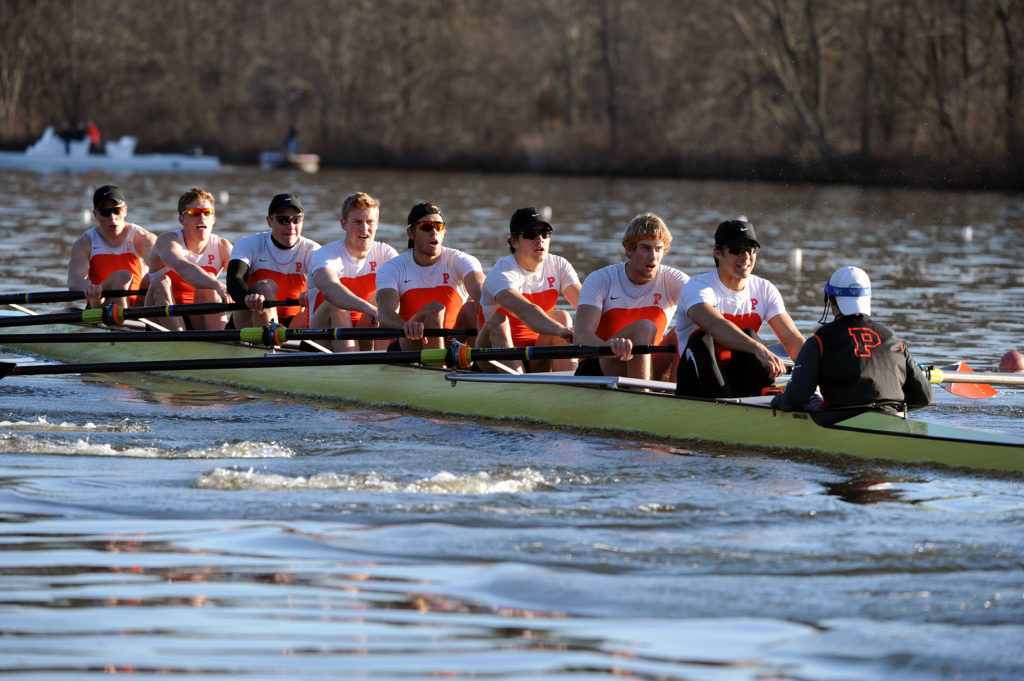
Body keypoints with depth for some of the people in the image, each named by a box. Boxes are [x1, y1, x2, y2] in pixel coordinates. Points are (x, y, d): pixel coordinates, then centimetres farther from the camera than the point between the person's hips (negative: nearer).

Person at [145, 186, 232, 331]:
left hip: (199, 322, 2)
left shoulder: (222, 247, 2)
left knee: (208, 277, -20)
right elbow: (183, 268, -34)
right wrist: (218, 286, -53)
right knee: (161, 281, -28)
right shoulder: (167, 241, -11)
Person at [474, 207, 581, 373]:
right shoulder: (501, 273, -17)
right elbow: (525, 311, -38)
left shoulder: (559, 266, 2)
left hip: (536, 363, 4)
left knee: (562, 316, -16)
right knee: (498, 321, -30)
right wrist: (566, 332, -54)